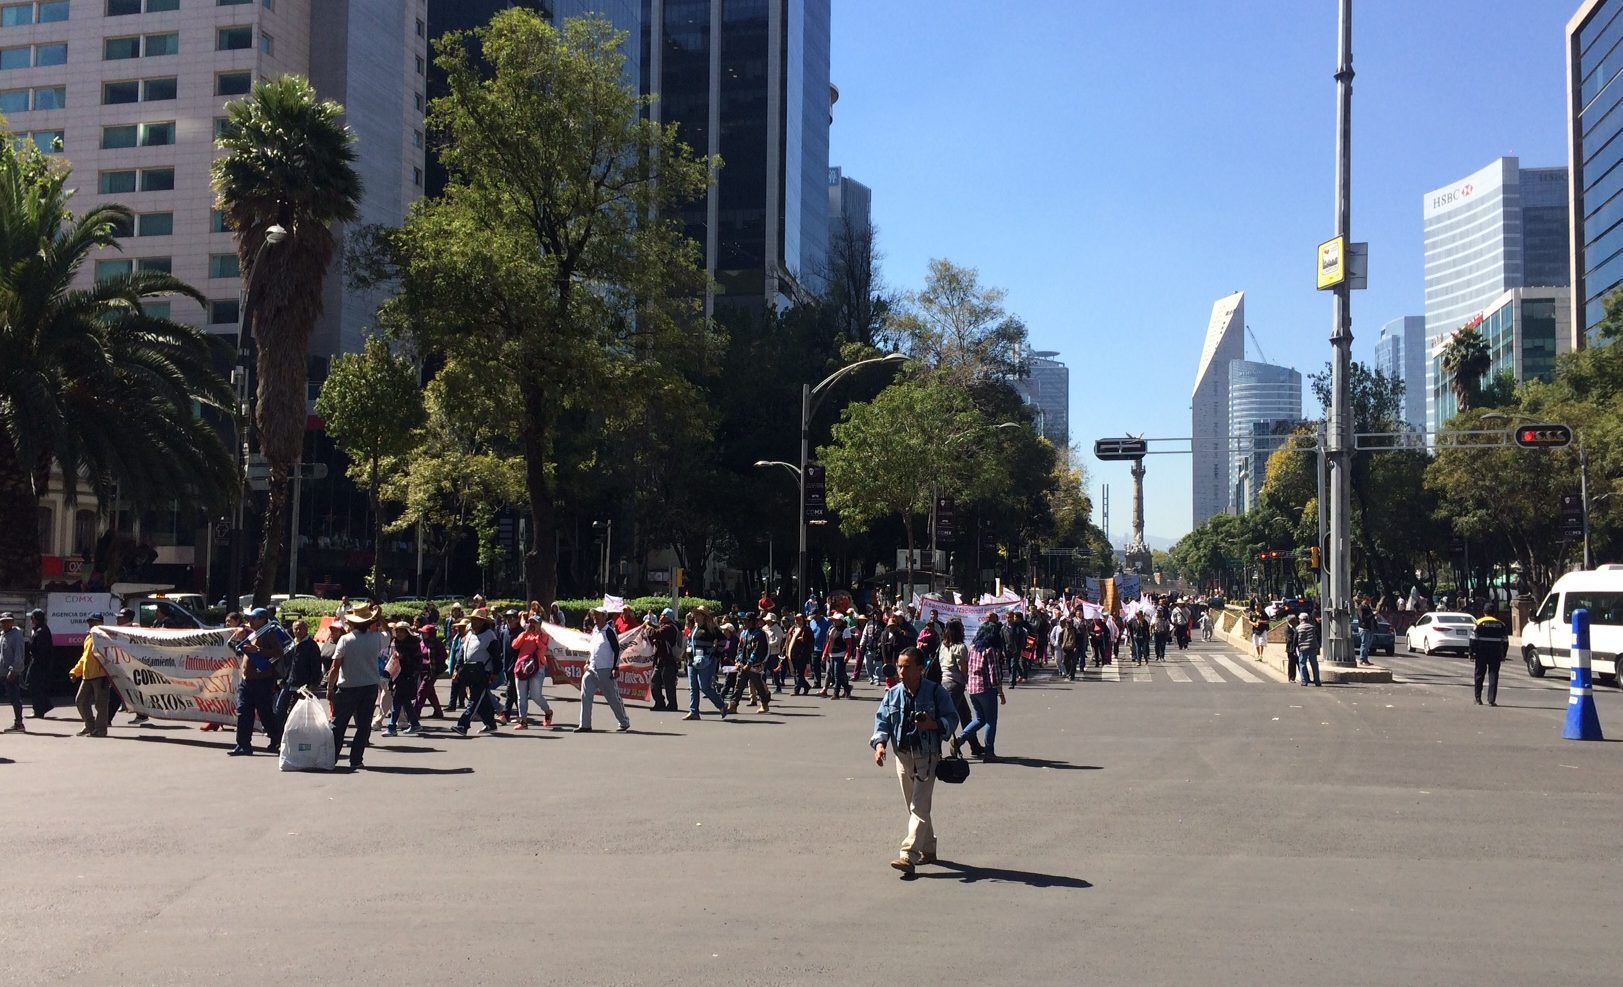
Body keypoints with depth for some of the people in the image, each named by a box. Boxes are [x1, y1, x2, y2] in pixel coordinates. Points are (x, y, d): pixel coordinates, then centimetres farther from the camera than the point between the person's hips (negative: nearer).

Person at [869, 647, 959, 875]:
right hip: (902, 756, 5)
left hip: (927, 757, -5)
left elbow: (952, 718, -4)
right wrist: (880, 743, -16)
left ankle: (909, 855, -17)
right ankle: (928, 850, 30)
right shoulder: (893, 694, 4)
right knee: (913, 806, 14)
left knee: (919, 807, -12)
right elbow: (882, 721, 3)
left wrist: (934, 724, -23)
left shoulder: (935, 692, -7)